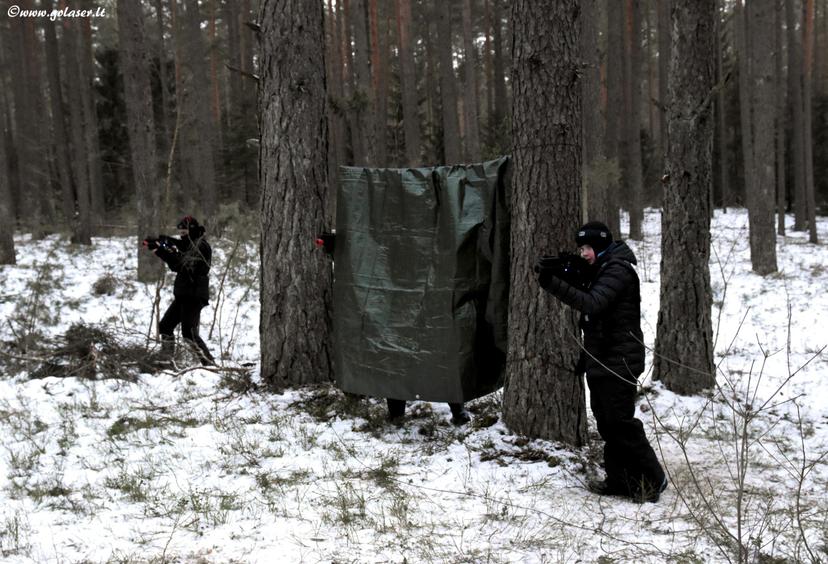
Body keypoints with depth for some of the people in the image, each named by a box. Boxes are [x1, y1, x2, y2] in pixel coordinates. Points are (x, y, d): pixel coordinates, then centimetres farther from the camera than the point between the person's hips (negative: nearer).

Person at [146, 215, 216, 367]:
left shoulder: (201, 246, -14)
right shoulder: (191, 244, 16)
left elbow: (180, 264, -22)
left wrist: (162, 250, -23)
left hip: (194, 297, -10)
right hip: (183, 295, 10)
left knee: (189, 333, -15)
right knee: (165, 326, 15)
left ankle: (210, 364, -13)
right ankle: (166, 360, 24)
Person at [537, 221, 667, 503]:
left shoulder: (618, 270, -15)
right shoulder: (600, 271, 17)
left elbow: (592, 303, -30)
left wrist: (554, 285, -35)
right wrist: (586, 356, 21)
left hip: (618, 362, -10)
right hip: (602, 361, 10)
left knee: (621, 423, -7)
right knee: (606, 423, 12)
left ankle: (652, 479, 3)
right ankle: (620, 480, 20)